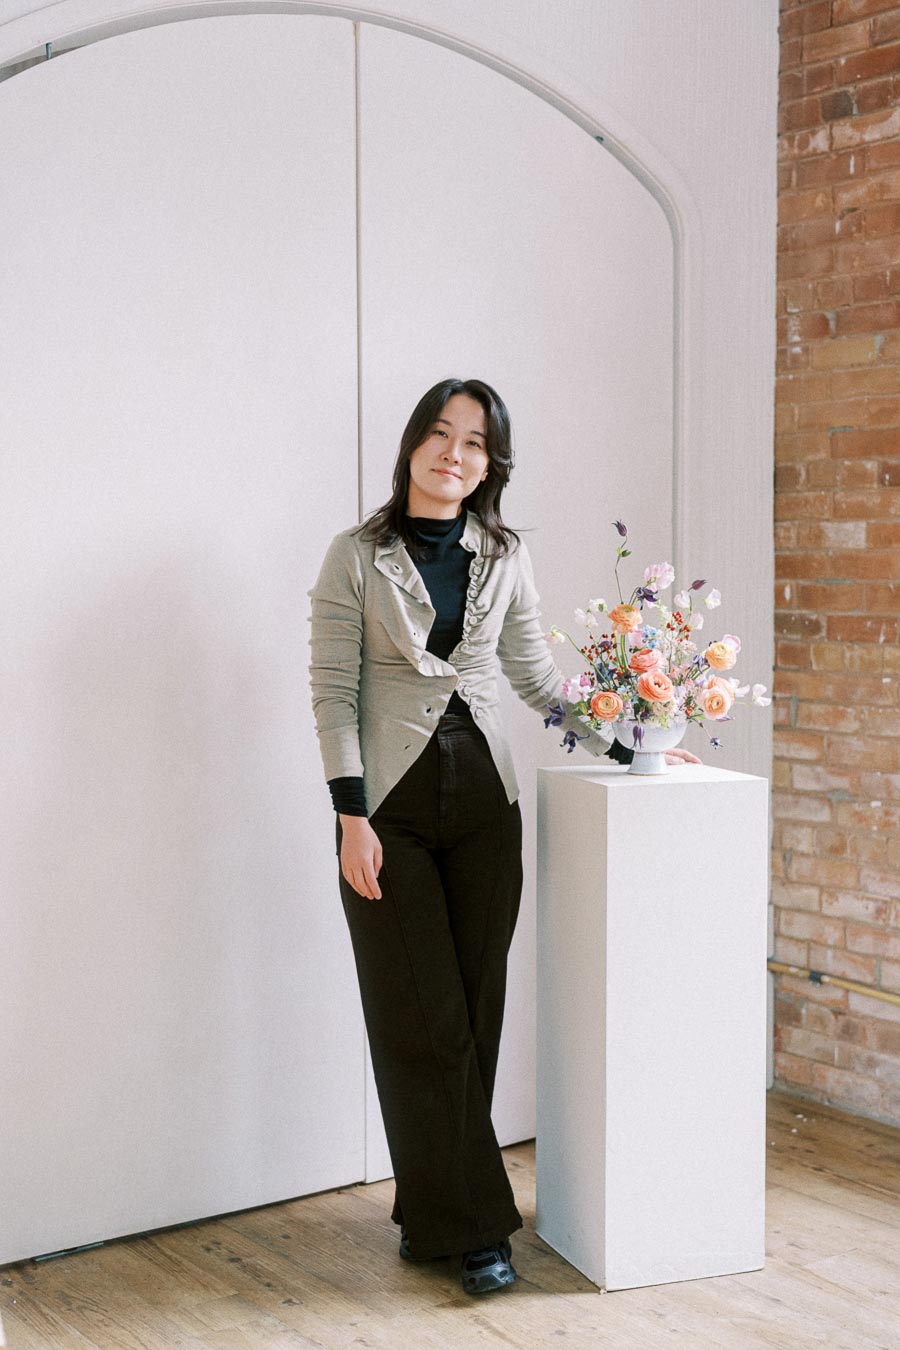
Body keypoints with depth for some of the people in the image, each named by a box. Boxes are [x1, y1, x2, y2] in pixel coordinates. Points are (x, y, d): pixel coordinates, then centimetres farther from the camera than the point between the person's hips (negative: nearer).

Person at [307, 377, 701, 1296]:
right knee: (423, 1019, -2)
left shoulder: (505, 558, 8)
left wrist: (626, 743, 7)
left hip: (483, 802, 4)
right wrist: (351, 817, -12)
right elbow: (333, 692, -5)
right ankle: (472, 1226, 7)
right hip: (391, 804, -3)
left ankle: (431, 1214, 20)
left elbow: (536, 677, 14)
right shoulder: (357, 556, -2)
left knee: (474, 1015, 6)